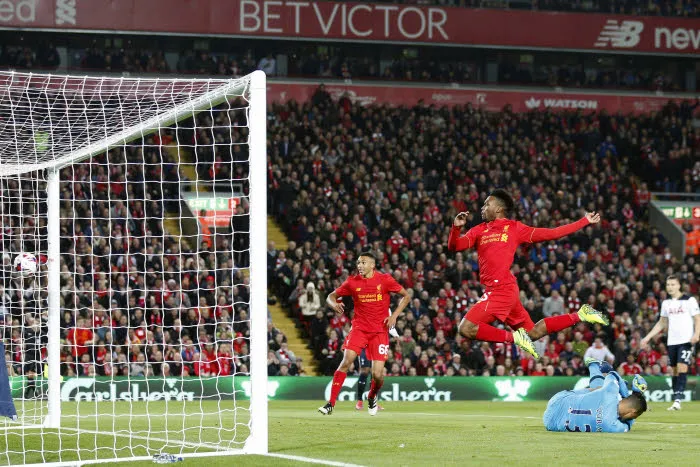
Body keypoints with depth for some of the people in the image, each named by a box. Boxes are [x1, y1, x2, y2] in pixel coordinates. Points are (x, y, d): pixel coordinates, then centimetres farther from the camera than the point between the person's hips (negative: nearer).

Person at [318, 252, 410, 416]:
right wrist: (335, 304, -14)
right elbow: (331, 296, 10)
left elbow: (406, 296, 5)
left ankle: (372, 397, 28)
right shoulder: (352, 282, 1)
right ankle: (331, 403, -15)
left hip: (380, 330, -1)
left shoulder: (385, 280, -3)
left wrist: (394, 315, -7)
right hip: (359, 327, 1)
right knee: (346, 361, -21)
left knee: (377, 375, -8)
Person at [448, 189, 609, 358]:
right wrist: (456, 228, -15)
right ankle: (579, 316, 24)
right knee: (533, 333, 15)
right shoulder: (479, 230, 17)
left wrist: (585, 221, 5)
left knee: (466, 328, -18)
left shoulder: (514, 228, 2)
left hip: (501, 289, -7)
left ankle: (513, 337, -8)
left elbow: (551, 234, 5)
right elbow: (454, 246, 6)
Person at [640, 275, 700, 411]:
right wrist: (647, 338, 17)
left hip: (686, 340, -5)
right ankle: (676, 401, 10)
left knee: (682, 367, -16)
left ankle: (678, 400, -21)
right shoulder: (666, 303, 12)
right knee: (675, 370, 5)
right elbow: (662, 323, 21)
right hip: (672, 342, 5)